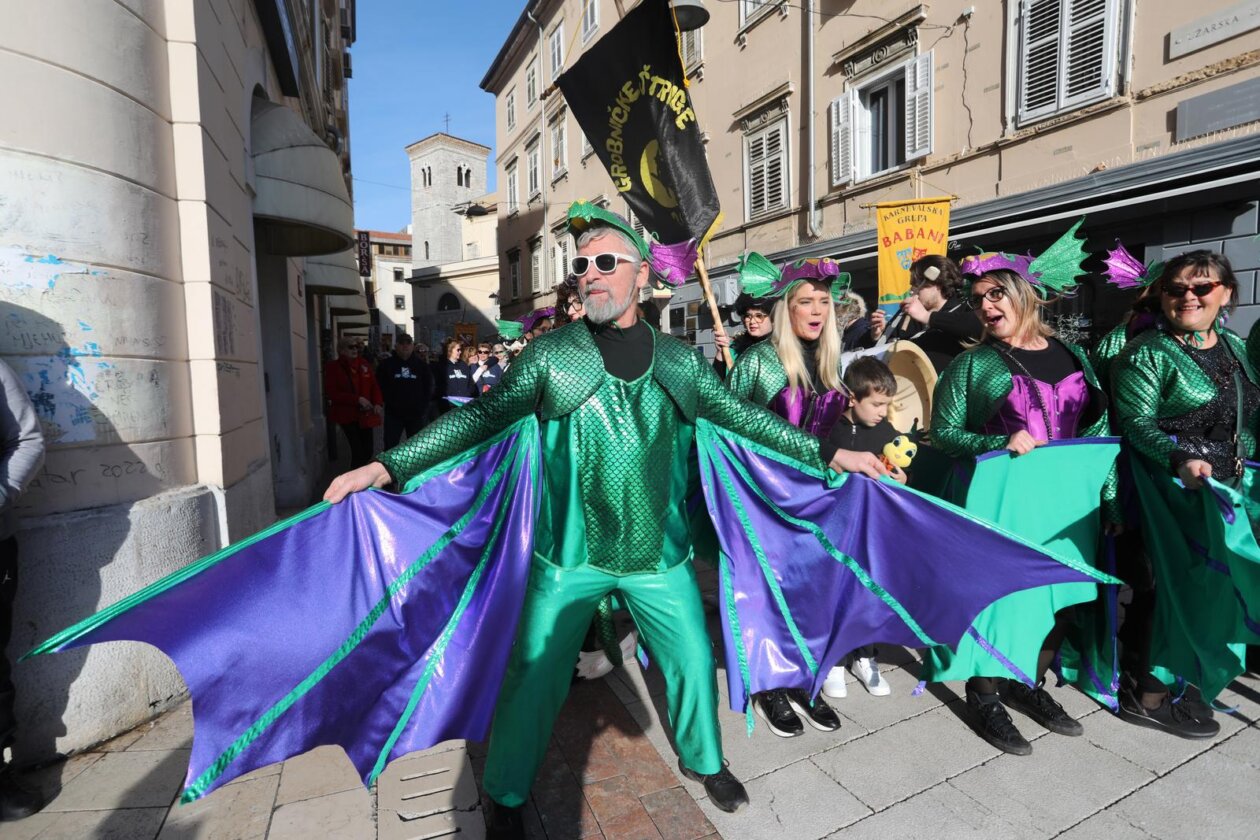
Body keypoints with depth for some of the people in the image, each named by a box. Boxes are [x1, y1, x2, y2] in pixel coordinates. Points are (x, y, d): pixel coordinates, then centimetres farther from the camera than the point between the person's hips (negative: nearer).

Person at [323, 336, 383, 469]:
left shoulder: (363, 363, 6)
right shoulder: (333, 367, -6)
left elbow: (374, 385, 7)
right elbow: (332, 393, -11)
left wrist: (378, 403, -11)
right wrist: (357, 399, -20)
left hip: (365, 414, 5)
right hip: (347, 415, -5)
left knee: (367, 451, 9)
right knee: (358, 451, -11)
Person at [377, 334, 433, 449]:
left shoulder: (421, 365, 6)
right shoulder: (387, 364, 0)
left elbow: (429, 386, 11)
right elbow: (379, 385, 2)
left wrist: (423, 404, 3)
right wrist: (389, 401, -5)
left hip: (416, 413, 2)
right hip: (393, 413, -2)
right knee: (390, 446, 0)